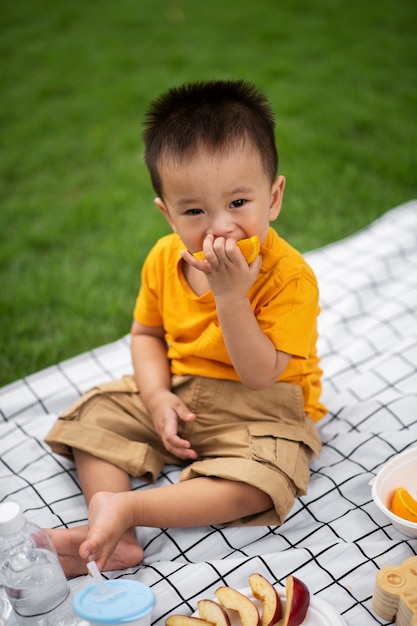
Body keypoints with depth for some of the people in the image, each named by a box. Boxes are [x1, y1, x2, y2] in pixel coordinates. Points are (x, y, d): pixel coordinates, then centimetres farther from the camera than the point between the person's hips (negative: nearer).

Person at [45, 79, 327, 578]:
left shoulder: (289, 277, -24)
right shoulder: (165, 259, -8)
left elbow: (259, 376, -27)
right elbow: (147, 332, 6)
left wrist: (230, 295, -36)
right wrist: (157, 397, -11)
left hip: (260, 408, -5)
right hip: (176, 393, 5)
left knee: (261, 481, -30)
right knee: (95, 415, -4)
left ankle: (125, 507, -24)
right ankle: (108, 536, -15)